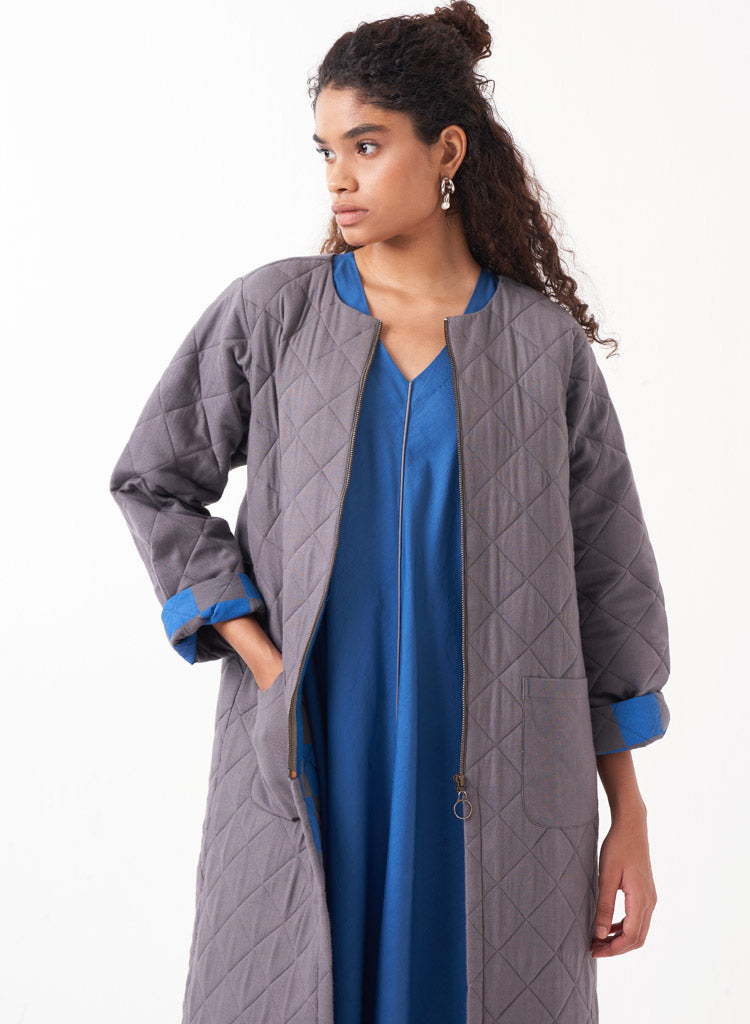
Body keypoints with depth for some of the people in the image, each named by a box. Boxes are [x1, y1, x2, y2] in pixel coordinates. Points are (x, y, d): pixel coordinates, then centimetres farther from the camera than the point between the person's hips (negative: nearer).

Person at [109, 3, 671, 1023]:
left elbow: (607, 587, 4)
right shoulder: (269, 312, 2)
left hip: (494, 785, 0)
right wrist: (263, 660, -5)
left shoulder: (544, 344, 1)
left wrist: (630, 818, 4)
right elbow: (152, 481, 7)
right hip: (307, 769, 1)